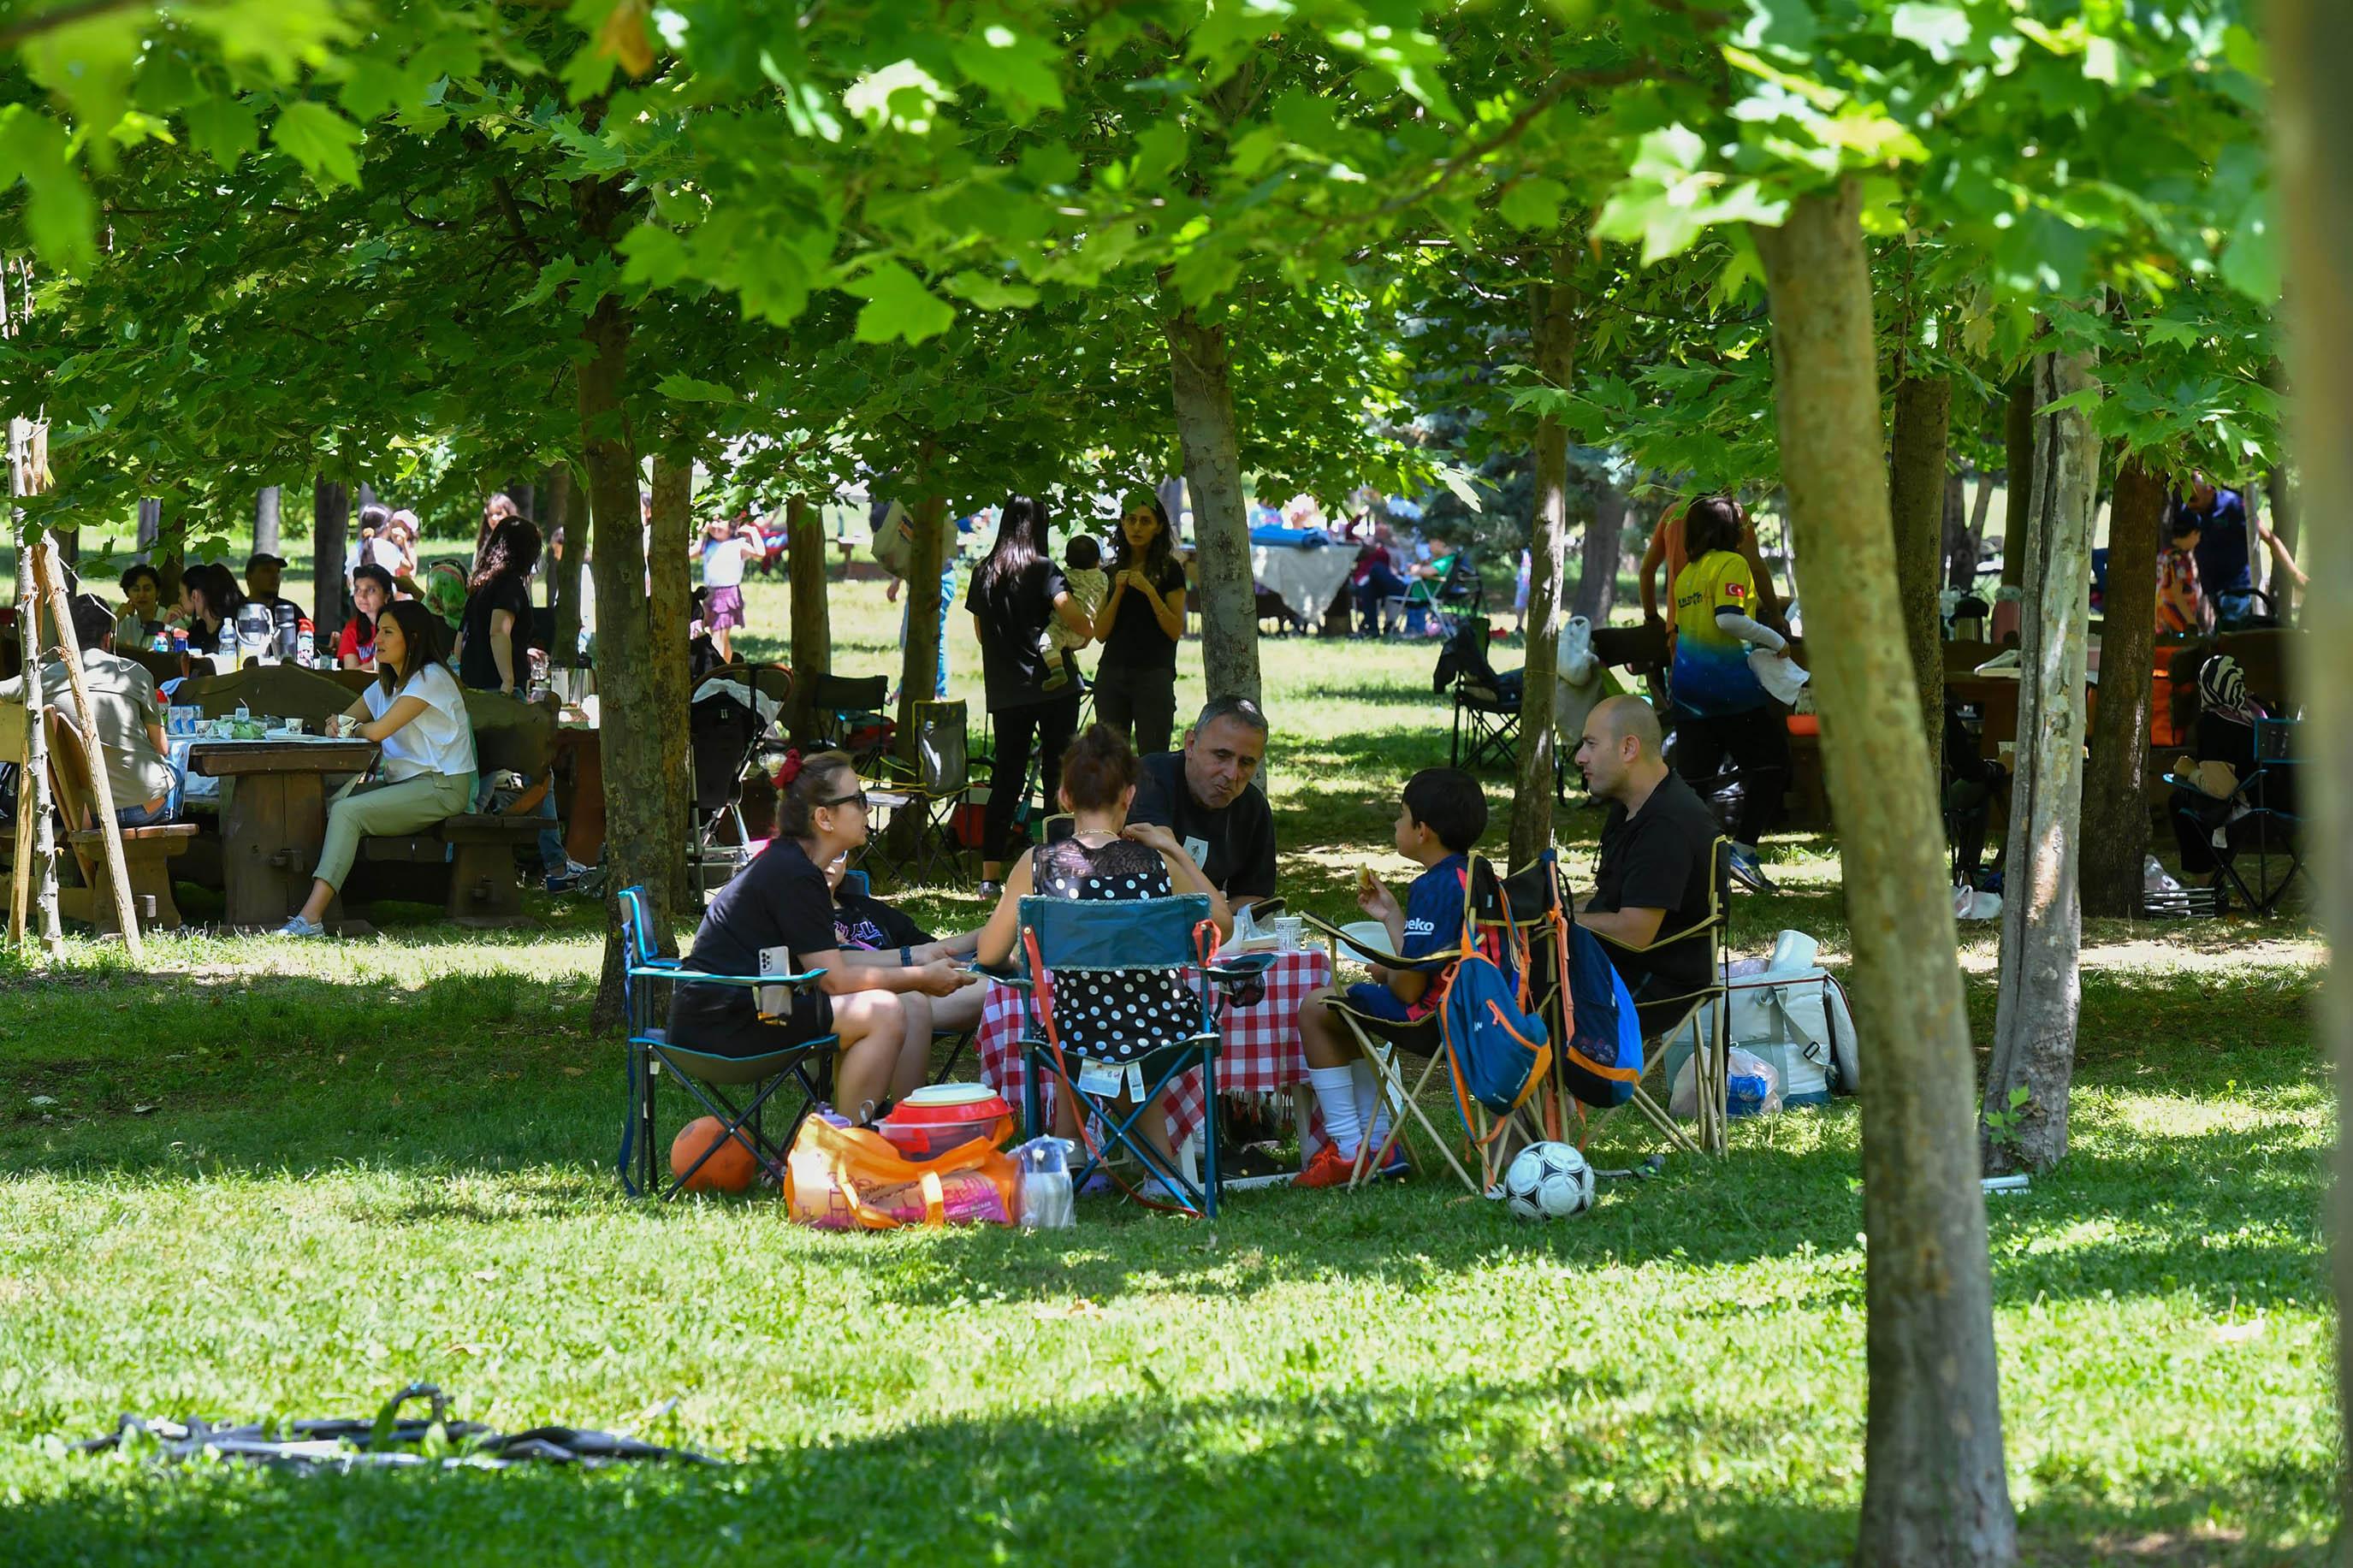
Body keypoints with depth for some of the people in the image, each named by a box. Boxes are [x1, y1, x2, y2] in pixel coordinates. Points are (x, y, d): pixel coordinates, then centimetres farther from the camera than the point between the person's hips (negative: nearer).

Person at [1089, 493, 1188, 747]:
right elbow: (1101, 633, 7)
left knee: (1153, 760, -10)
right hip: (1111, 674, 4)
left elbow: (1175, 630, -5)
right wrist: (1118, 591, -5)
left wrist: (1149, 591, -15)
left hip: (1153, 674, -4)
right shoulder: (1113, 572, 14)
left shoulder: (1170, 569, 1)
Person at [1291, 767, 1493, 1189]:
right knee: (1347, 1008, 28)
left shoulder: (1434, 888, -20)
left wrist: (1383, 972, 1)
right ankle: (1375, 1141, 25)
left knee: (1315, 1009, 2)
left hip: (1440, 1022, -10)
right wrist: (1391, 915, 27)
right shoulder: (1480, 877, 11)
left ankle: (1349, 1148, 2)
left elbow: (1408, 988, -21)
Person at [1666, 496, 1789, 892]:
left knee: (1693, 774, 9)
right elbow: (1729, 618, -23)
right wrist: (1774, 640, -14)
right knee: (1768, 763, 1)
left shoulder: (1686, 574, 14)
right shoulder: (1731, 564, -9)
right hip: (1731, 687, -7)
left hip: (1689, 690, 7)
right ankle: (1743, 851, -11)